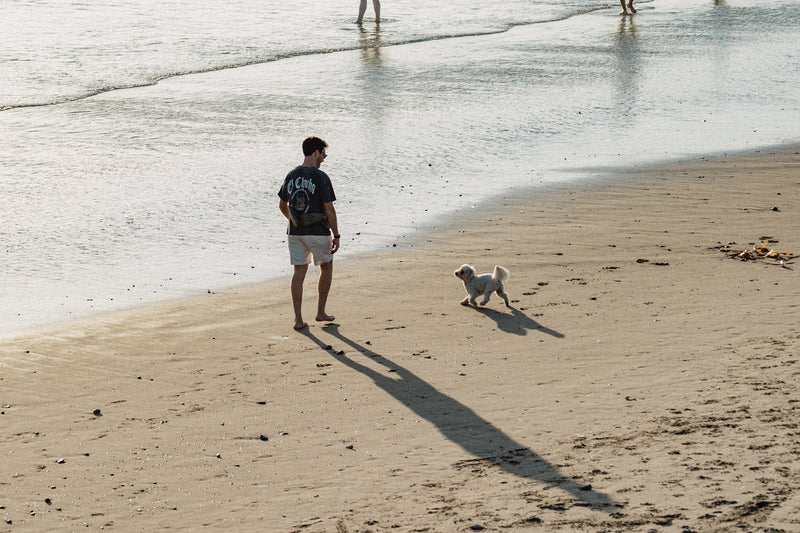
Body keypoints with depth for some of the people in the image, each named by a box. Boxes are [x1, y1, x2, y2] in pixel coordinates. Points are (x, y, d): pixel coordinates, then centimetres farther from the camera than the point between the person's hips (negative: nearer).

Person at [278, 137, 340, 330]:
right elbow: (329, 209, -14)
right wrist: (336, 236, -7)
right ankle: (321, 312, 21)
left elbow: (282, 205, 13)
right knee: (326, 268, 17)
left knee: (299, 272, 6)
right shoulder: (320, 177, -14)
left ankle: (298, 319, 3)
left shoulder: (291, 176, 4)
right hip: (318, 232, -5)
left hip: (295, 232, 5)